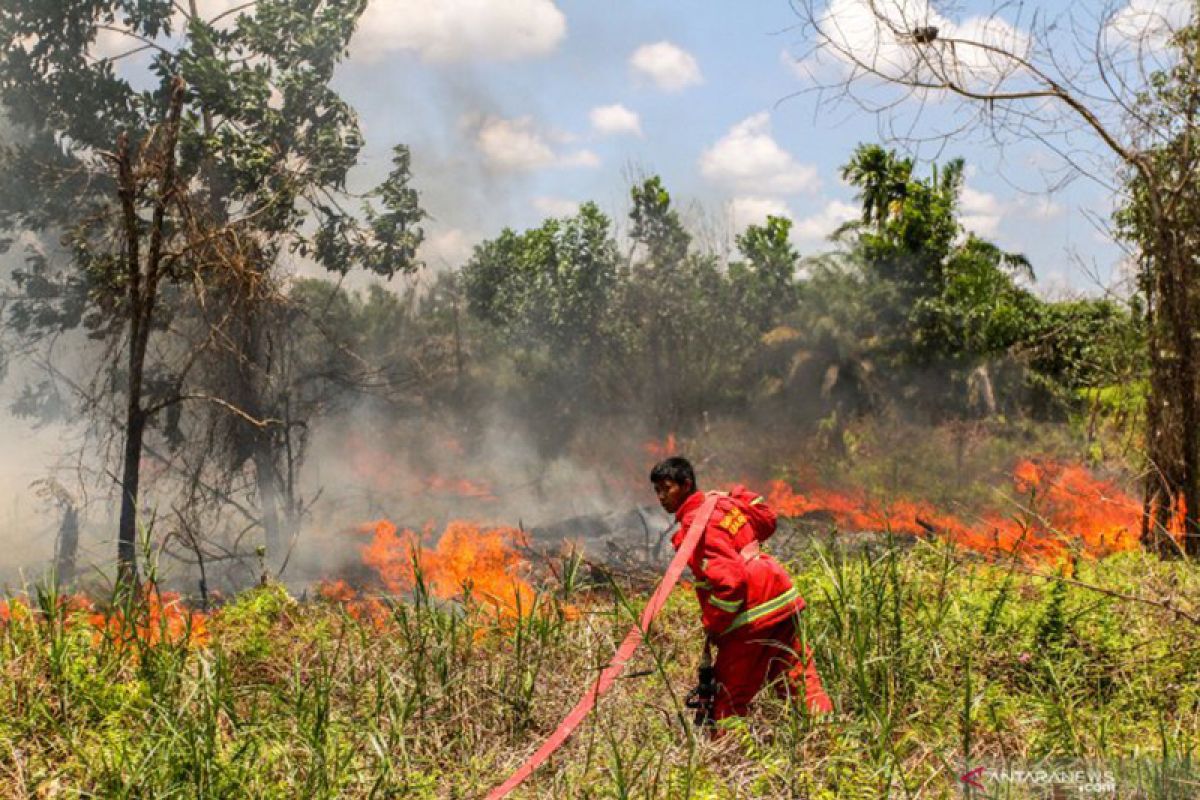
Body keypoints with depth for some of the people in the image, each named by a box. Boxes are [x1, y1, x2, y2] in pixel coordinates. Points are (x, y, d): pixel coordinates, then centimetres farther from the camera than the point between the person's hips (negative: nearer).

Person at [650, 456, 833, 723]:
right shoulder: (723, 502, 9)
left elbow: (730, 579, -24)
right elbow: (767, 520, 26)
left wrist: (713, 625, -12)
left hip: (751, 618, -8)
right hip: (783, 601, 8)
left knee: (727, 700, 4)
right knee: (801, 678, 12)